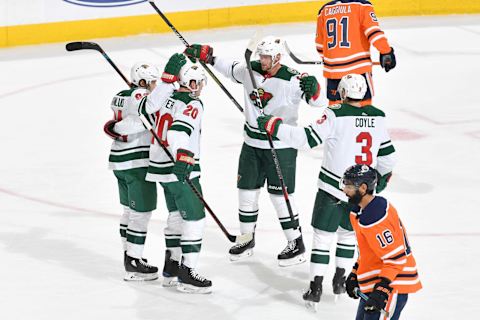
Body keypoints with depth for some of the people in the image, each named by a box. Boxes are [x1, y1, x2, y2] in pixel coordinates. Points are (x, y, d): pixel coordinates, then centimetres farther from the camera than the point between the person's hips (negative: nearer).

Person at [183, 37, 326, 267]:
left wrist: (312, 89, -47)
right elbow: (230, 69, 18)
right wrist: (206, 55, 11)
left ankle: (296, 244, 9)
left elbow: (318, 101, -26)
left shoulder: (292, 80, -20)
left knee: (281, 195, -3)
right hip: (252, 143, 6)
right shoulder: (250, 70, -3)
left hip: (281, 146, -6)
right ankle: (247, 239, 28)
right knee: (247, 190, 13)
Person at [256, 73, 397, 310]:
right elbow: (387, 155, 8)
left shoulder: (335, 115, -15)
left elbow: (307, 138, -19)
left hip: (333, 187, -4)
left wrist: (274, 126, -11)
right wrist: (382, 177, 28)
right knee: (348, 232, 25)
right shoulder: (378, 117, 0)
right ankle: (340, 279, 29)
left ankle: (316, 287, -2)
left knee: (323, 236, 2)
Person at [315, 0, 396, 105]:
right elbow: (373, 31, -15)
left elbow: (320, 43, 17)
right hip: (358, 65, -5)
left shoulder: (324, 10, 10)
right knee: (364, 104, 3)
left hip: (332, 68, 5)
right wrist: (386, 52, -9)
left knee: (335, 104, 15)